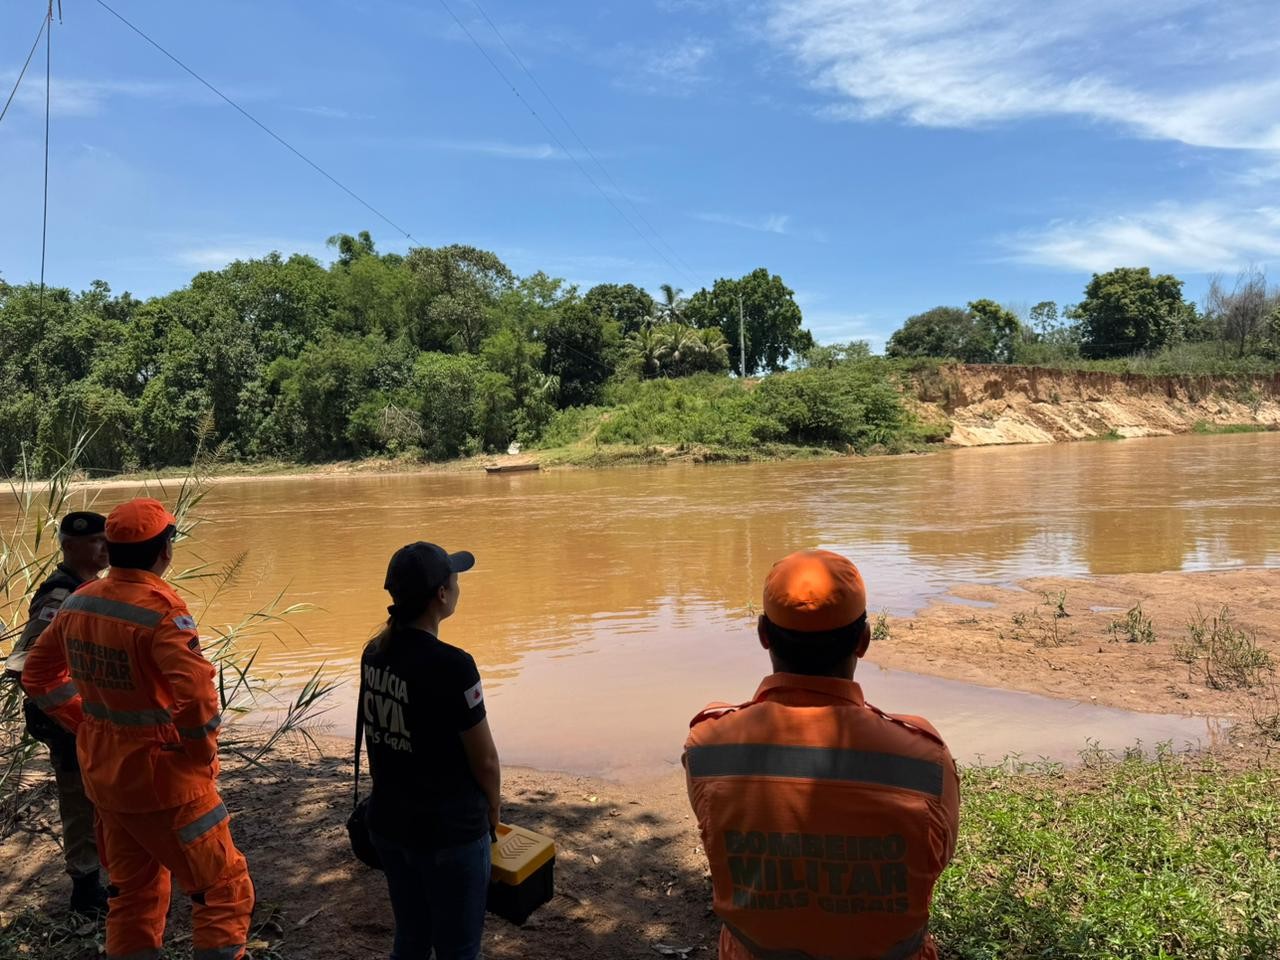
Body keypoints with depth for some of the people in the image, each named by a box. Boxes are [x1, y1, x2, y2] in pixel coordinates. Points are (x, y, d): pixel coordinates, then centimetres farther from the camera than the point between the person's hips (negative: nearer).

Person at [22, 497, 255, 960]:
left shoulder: (78, 601, 0)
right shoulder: (161, 610, -24)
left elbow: (39, 675, 13)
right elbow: (196, 696, -32)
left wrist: (90, 725, 14)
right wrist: (201, 754, -14)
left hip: (102, 772, 8)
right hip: (163, 778, -8)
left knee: (132, 892, 23)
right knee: (224, 888, 7)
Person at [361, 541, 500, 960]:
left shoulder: (375, 653, -3)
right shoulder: (450, 665, -25)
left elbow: (382, 735, 7)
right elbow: (485, 759, -17)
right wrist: (492, 808, 2)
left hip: (387, 822, 7)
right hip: (448, 832, -7)